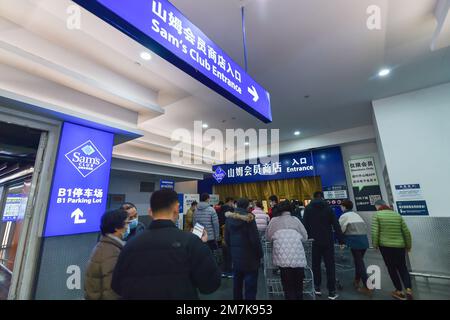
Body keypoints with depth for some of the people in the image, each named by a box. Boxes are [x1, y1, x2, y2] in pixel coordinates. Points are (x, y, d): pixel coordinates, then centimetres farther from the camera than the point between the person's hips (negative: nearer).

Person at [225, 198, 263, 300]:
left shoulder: (229, 218, -1)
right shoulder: (248, 218, -17)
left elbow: (227, 239, 2)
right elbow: (255, 239, -16)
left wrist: (233, 249, 14)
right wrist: (260, 254, -3)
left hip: (235, 257, 5)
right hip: (249, 257, -5)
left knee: (237, 283, 21)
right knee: (250, 285, 6)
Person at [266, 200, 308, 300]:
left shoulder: (274, 220, 9)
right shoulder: (295, 219, 13)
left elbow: (268, 237, 15)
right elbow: (305, 236, 17)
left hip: (283, 258, -2)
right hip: (298, 258, 2)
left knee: (288, 287, 10)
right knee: (298, 286, 18)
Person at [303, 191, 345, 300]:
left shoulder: (308, 208, -2)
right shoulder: (328, 208, 0)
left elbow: (305, 225, -5)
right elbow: (336, 225, -2)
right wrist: (341, 240, 1)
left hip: (314, 241, 0)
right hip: (328, 241, 0)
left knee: (316, 265, 14)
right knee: (330, 266, 7)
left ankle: (317, 287, 20)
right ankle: (332, 292, 8)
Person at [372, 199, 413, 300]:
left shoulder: (377, 215, -7)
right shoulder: (397, 215, 5)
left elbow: (375, 232, -13)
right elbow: (406, 232, 7)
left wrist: (375, 245, 0)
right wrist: (408, 245, 21)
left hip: (385, 246, -4)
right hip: (400, 246, 4)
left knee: (392, 268, 12)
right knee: (402, 267, 18)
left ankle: (399, 291, 19)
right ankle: (408, 289, 3)